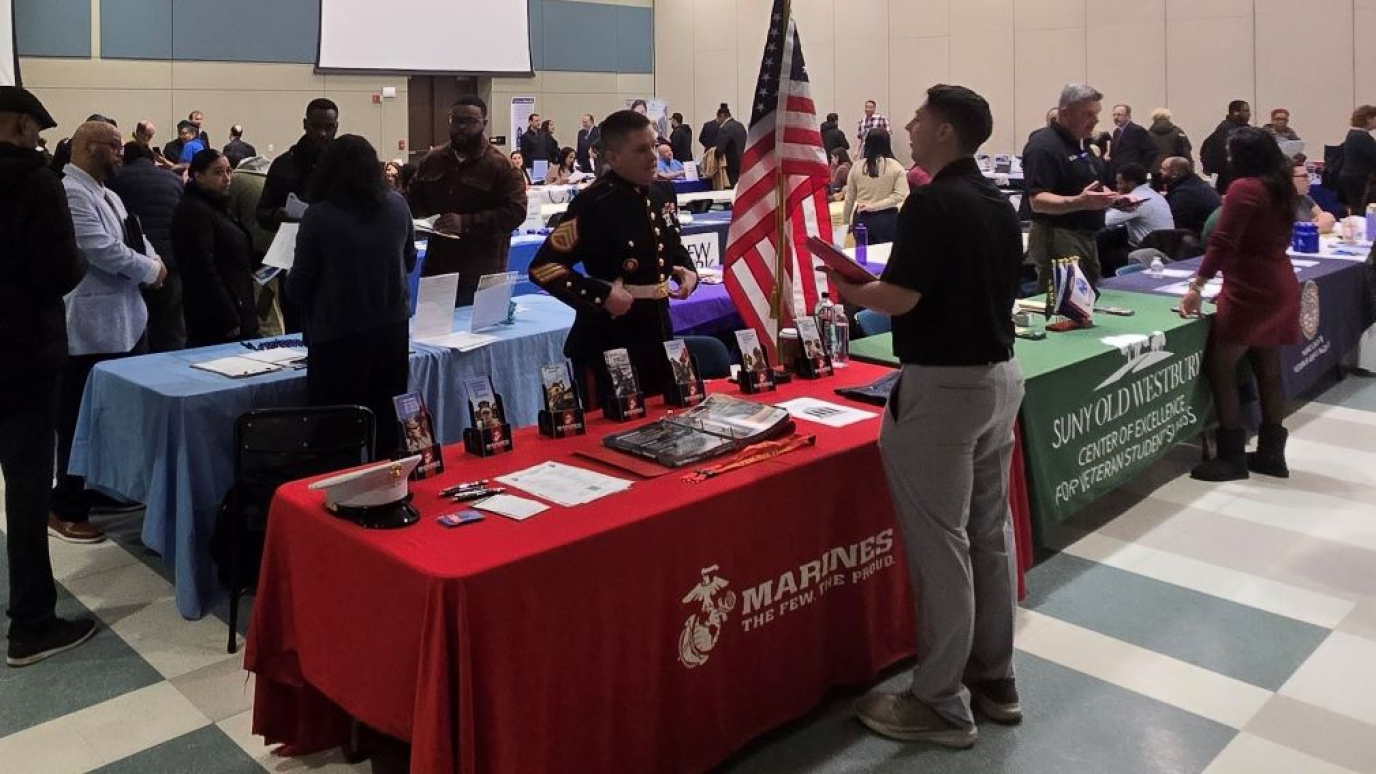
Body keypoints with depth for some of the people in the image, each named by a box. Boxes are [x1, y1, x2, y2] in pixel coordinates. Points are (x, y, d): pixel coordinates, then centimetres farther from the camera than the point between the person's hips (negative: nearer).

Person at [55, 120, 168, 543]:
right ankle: (67, 509, 11)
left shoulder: (107, 194, 15)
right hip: (91, 327, -10)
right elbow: (103, 250, -24)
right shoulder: (70, 193, -17)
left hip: (125, 320, 10)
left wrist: (153, 258, -3)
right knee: (82, 421, -1)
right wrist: (150, 270, -9)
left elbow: (134, 237, 19)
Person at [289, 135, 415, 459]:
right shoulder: (397, 205, -2)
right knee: (387, 421, 14)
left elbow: (299, 285, -8)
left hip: (338, 334, -4)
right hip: (392, 326, 4)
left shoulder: (319, 216, -14)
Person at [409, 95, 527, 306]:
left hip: (481, 273, -5)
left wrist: (466, 223, -25)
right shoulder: (432, 160, 12)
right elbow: (415, 200, 25)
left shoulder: (500, 165, -7)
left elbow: (515, 211, -16)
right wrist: (421, 220, 0)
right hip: (437, 267, 6)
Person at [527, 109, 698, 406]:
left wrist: (688, 270, 2)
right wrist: (602, 296, -23)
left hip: (658, 335, 7)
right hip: (606, 344, -7)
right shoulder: (594, 203, -17)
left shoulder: (663, 193, 5)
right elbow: (543, 268, -19)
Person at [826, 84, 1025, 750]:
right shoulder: (1000, 204, 11)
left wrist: (845, 287, -1)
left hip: (943, 384, -9)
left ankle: (941, 704, 10)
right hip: (1000, 374, 9)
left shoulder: (932, 203, -17)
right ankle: (996, 680, 28)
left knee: (939, 543, -1)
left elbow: (898, 298, -22)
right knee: (990, 532, 16)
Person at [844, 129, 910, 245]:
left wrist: (847, 221, 16)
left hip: (862, 219, 2)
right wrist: (875, 206, -12)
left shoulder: (857, 167, 1)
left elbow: (849, 198, 6)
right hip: (888, 218, -2)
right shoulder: (895, 166, -3)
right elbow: (900, 195, -13)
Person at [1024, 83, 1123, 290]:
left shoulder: (1080, 144, 16)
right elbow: (1038, 201, -24)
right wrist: (1080, 202, -37)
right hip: (1058, 239, -10)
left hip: (1087, 238, 10)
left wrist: (1115, 198, 9)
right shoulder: (1043, 146, -15)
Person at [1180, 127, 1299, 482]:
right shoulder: (1281, 188, 12)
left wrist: (1197, 286, -16)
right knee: (1268, 370, 12)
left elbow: (1222, 243, -19)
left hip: (1251, 291, -9)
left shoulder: (1245, 188, -14)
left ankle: (1232, 456, -1)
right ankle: (1271, 453, 18)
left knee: (1219, 367, -3)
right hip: (1279, 287, 9)